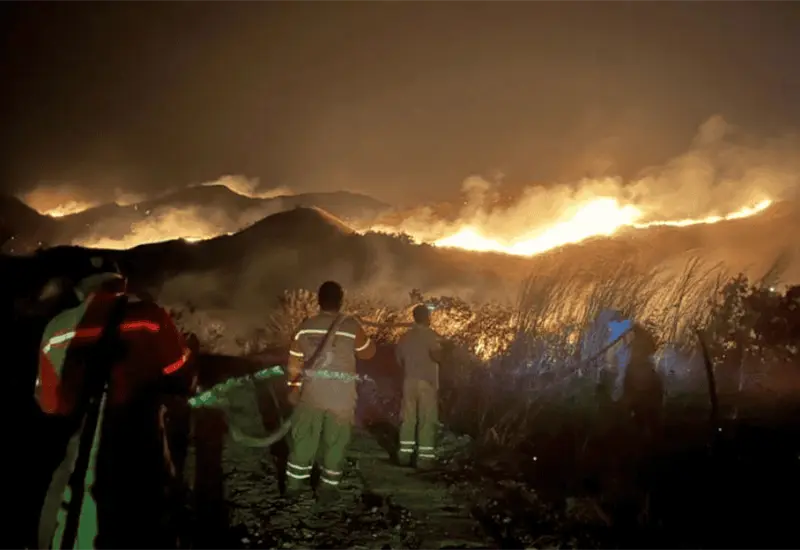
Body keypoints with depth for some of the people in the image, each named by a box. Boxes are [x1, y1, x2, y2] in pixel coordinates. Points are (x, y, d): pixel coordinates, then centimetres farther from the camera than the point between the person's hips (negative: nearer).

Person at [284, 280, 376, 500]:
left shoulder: (306, 326, -2)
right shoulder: (352, 326, -10)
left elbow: (295, 363, 3)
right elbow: (368, 352, 5)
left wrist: (294, 388, 15)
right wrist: (363, 335, 22)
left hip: (311, 393, 2)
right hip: (341, 396, -2)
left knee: (303, 438, 14)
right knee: (335, 442, 11)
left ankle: (294, 483, 22)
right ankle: (328, 487, 16)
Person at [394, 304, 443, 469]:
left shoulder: (405, 336, 8)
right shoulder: (430, 334, -10)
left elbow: (399, 360, 13)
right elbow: (437, 356, -23)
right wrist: (440, 354, -1)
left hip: (409, 381, 5)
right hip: (427, 382, -5)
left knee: (408, 419, 12)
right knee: (427, 420, -1)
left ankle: (405, 453, 15)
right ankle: (425, 456, -1)